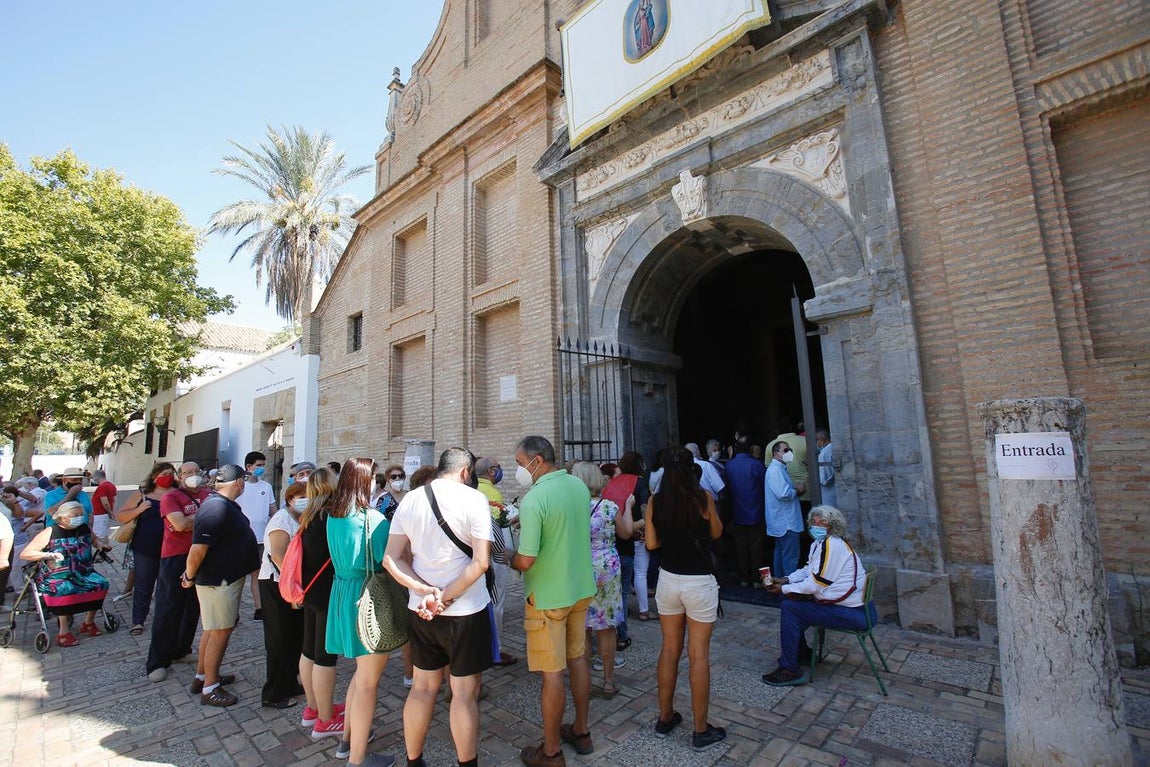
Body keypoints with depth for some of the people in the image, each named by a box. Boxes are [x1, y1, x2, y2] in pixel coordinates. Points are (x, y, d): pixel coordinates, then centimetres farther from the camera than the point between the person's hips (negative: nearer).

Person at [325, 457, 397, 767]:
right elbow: (387, 563, -17)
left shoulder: (333, 516, 4)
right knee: (368, 681, 7)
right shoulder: (373, 519, -21)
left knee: (362, 670, 26)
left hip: (342, 593, 8)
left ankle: (349, 736, 40)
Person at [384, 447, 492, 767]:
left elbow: (391, 559, -1)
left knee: (423, 686, 21)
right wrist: (446, 598, -15)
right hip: (465, 610, -5)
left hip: (420, 609, 5)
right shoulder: (473, 498, -14)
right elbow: (481, 561, -21)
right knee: (464, 693, 10)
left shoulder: (409, 500, 2)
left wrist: (425, 590, -10)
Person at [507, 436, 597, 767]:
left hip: (548, 596, -7)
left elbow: (526, 560, -24)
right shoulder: (579, 485, -1)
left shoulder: (533, 499, -24)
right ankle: (581, 732, 37)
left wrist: (508, 558, -3)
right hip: (582, 588, 7)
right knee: (578, 658, 20)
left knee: (552, 672, 7)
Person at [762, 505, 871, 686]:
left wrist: (784, 589, -12)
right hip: (852, 606, 10)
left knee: (789, 608, -13)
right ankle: (801, 653, 33)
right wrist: (785, 580, -3)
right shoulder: (819, 543, 9)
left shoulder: (832, 545, -22)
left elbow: (816, 584, -22)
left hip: (854, 614, -10)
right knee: (793, 602, 17)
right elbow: (807, 570, 13)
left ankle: (789, 670, -5)